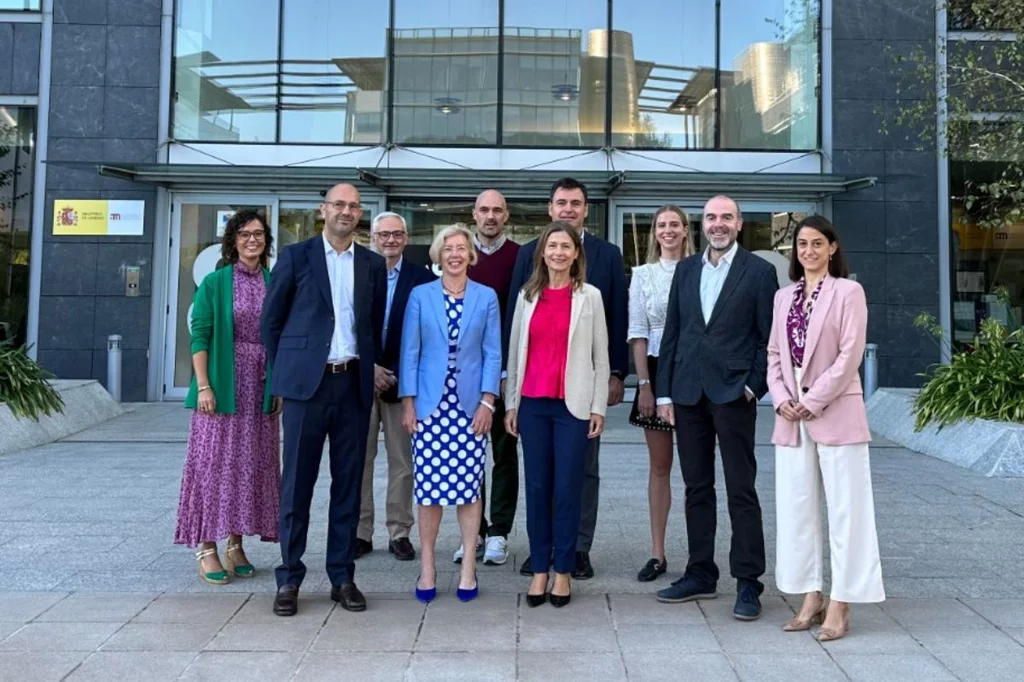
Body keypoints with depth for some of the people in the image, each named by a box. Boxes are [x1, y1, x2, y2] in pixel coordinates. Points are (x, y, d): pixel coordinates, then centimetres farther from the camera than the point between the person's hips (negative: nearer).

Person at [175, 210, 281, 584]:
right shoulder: (215, 282, -1)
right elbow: (199, 336, -5)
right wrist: (203, 385, -12)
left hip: (261, 390, 4)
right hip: (223, 386, -4)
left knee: (252, 464, 7)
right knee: (214, 462, 0)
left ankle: (235, 545, 19)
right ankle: (206, 549, 8)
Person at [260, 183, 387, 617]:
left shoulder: (373, 265, 10)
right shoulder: (296, 256, 3)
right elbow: (272, 319, 6)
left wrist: (372, 366, 10)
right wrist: (285, 370, 5)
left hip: (354, 384, 3)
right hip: (307, 383, -2)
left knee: (348, 484, 7)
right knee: (297, 483, 2)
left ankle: (342, 577, 17)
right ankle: (289, 579, 12)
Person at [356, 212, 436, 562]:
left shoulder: (422, 278, 1)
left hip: (403, 381, -1)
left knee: (402, 461, 6)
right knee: (359, 460, 6)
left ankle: (399, 533, 17)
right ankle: (361, 532, 17)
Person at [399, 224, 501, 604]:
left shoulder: (486, 297, 5)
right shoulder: (420, 295, 5)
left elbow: (493, 353, 3)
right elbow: (409, 352, 3)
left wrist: (487, 401, -6)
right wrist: (408, 402, -3)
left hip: (470, 406, 0)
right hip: (430, 404, 0)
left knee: (468, 487, 1)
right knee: (429, 488, 1)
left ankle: (468, 568, 12)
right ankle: (427, 566, 14)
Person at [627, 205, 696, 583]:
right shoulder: (643, 274, 5)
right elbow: (638, 334, 2)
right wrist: (644, 384, -4)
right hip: (657, 371, 2)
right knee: (659, 466, 9)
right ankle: (657, 554, 16)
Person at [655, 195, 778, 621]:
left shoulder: (759, 271, 0)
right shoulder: (686, 270, 13)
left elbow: (768, 338, -1)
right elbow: (671, 333, 11)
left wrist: (753, 387, -9)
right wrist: (664, 392, 6)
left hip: (733, 393, -4)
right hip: (688, 394, 5)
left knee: (741, 491, 0)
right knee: (697, 488, 11)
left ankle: (748, 583, 8)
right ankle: (700, 575, 22)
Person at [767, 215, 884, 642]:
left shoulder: (848, 291, -2)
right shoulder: (784, 296, 14)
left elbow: (850, 355, -10)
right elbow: (774, 354, 12)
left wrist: (813, 401, -12)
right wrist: (781, 398, -3)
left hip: (836, 413, -5)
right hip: (792, 417, 6)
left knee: (843, 507, 0)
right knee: (797, 508, 8)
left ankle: (840, 605, 7)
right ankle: (811, 597, 19)